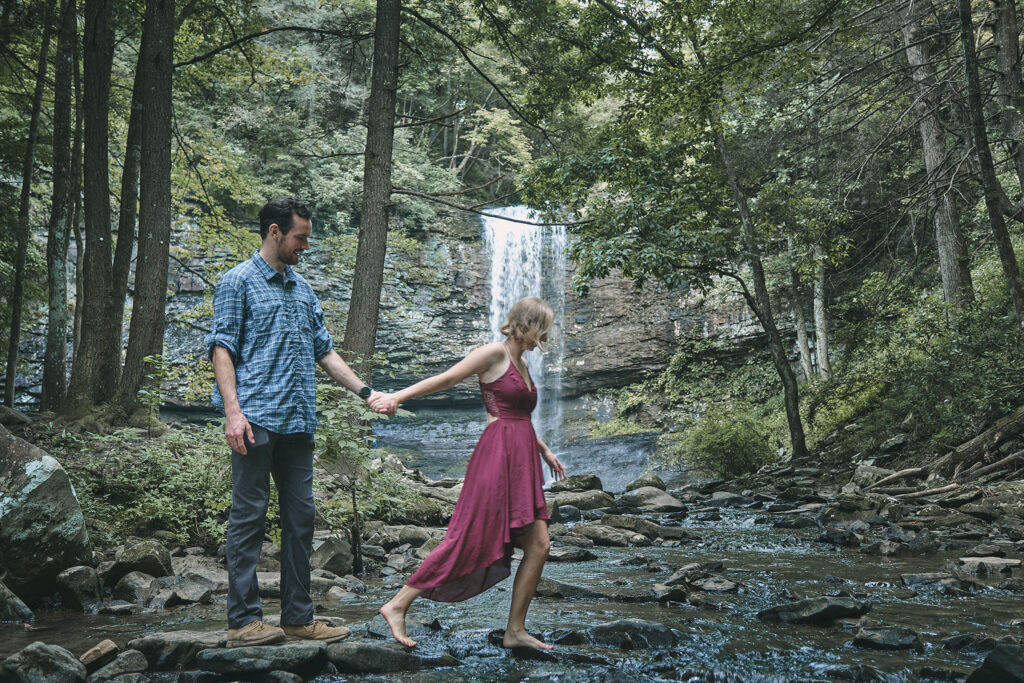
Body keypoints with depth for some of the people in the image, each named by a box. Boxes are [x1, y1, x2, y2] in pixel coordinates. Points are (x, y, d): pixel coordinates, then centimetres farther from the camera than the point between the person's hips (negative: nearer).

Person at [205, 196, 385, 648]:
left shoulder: (303, 290, 20)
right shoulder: (238, 282, 1)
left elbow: (324, 351, 22)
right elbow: (221, 348, -6)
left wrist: (365, 391, 13)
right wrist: (233, 411, -16)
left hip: (298, 422, 7)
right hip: (256, 419, -7)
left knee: (301, 517, 7)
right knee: (249, 516, -3)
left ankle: (298, 617, 15)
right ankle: (243, 620, 4)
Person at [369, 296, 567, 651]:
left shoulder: (521, 363, 20)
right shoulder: (494, 353, -6)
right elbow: (446, 378, -11)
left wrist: (544, 450, 34)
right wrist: (397, 396, -19)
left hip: (520, 462, 9)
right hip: (497, 455, -9)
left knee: (538, 546, 4)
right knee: (469, 539, -8)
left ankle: (515, 630, 13)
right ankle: (397, 605, 2)